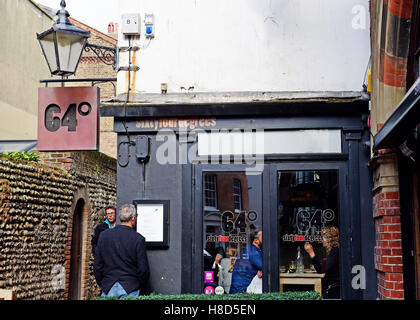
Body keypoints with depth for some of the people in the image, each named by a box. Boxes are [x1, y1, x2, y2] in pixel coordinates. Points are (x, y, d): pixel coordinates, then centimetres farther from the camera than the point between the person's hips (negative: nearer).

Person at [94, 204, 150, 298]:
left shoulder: (104, 235, 1)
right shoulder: (138, 239, -10)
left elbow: (97, 265, 6)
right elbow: (143, 268, -7)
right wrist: (141, 286, 10)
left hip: (108, 289, 3)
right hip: (130, 289, -3)